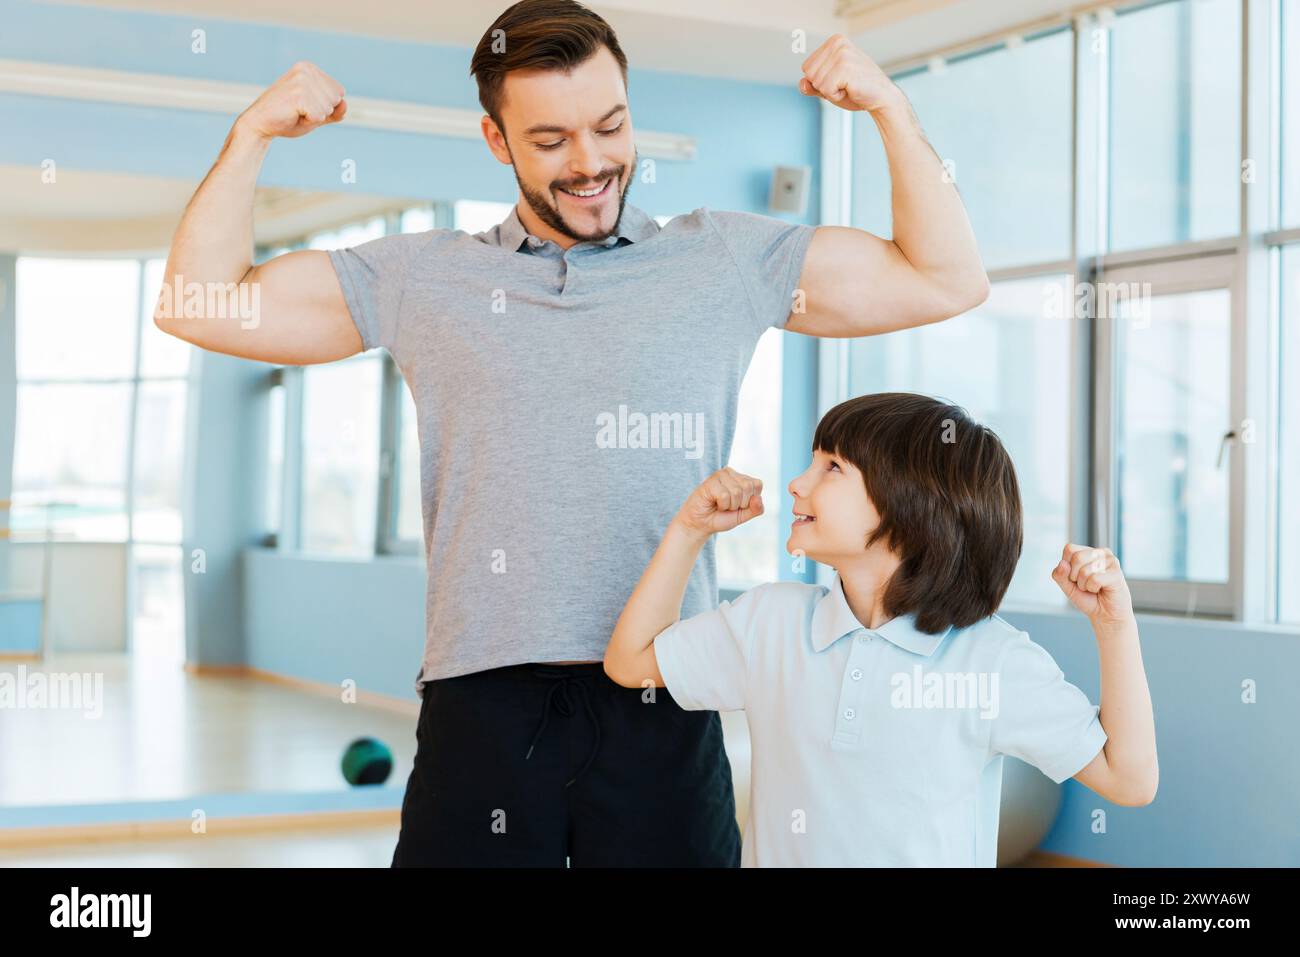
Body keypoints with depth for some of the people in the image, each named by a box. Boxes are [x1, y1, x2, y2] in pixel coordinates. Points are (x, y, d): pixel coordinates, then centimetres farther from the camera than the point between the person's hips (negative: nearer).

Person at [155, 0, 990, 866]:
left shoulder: (724, 261, 9)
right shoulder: (422, 278, 10)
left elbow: (948, 282, 10)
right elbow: (199, 305, 12)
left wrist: (888, 106, 2)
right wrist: (254, 134, 3)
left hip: (661, 707, 0)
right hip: (480, 708, 1)